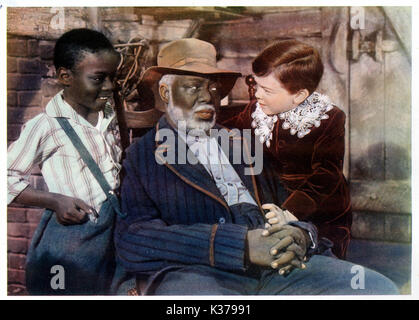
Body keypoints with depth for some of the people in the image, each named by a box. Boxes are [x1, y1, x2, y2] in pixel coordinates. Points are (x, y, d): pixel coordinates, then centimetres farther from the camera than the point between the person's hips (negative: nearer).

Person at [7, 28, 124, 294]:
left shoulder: (110, 116, 6)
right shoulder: (45, 127, -13)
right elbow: (9, 179, -9)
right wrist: (55, 201, -17)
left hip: (112, 230, 6)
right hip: (70, 237, -5)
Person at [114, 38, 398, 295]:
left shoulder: (242, 143, 24)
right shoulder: (138, 156, 10)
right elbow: (131, 241, -7)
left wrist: (301, 236, -7)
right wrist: (242, 246, -17)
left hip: (277, 269, 5)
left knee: (380, 286, -17)